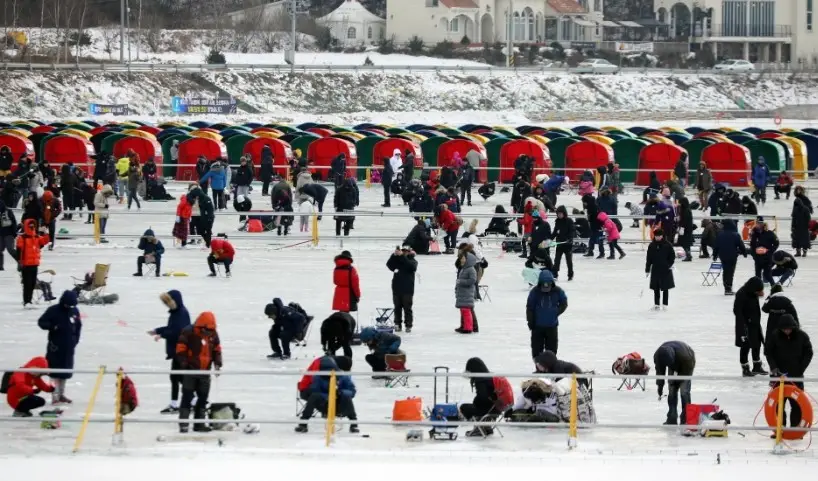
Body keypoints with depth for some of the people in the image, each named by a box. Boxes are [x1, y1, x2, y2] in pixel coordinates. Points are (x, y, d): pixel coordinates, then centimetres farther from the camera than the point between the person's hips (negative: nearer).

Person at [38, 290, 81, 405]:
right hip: (56, 345, -5)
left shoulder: (75, 311, 5)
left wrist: (75, 339, 10)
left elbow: (78, 326, 17)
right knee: (55, 370, -7)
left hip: (69, 346, 5)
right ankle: (55, 396, -7)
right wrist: (52, 326, -24)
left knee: (65, 370, 12)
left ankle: (61, 394, 23)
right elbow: (41, 322, -8)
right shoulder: (53, 310, -11)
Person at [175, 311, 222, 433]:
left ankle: (199, 423, 17)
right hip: (190, 371, -6)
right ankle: (183, 423, -6)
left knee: (203, 398, 9)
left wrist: (217, 363, 4)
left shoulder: (213, 334, 5)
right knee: (187, 397, -7)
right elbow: (180, 350, -11)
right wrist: (184, 364, -17)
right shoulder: (188, 333, -12)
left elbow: (217, 349, 15)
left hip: (205, 372, 6)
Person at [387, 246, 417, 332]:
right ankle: (398, 324, 10)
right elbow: (389, 265, -3)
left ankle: (409, 325, 2)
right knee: (397, 308, 5)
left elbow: (411, 266, -19)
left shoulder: (413, 261, 3)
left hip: (407, 289, -3)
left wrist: (402, 256, -24)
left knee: (407, 308, -2)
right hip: (397, 288, 3)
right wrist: (394, 255, -17)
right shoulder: (397, 260, 12)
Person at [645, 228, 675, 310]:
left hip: (665, 270, -2)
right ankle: (656, 304, 14)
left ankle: (665, 304, 10)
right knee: (656, 288, 7)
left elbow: (672, 256, 1)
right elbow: (648, 258, 6)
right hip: (655, 270, 2)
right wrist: (647, 269, 4)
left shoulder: (667, 245, -4)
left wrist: (669, 265, -10)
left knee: (665, 288, 3)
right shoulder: (652, 246, 2)